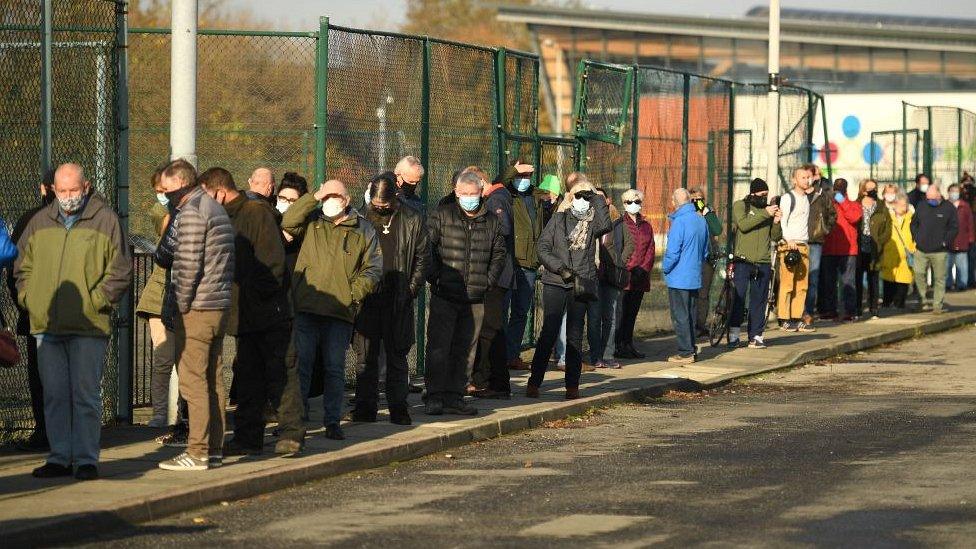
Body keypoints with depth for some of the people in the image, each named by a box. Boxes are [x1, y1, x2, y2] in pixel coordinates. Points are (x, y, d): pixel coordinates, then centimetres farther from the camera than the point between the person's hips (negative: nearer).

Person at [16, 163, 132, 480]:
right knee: (54, 395, 8)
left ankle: (86, 460, 4)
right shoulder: (40, 223, 13)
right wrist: (28, 298, 6)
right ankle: (59, 458, 15)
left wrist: (95, 300, -9)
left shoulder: (105, 221, 0)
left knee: (85, 395, -1)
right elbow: (22, 266, 21)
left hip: (88, 326, -4)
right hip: (45, 326, 4)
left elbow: (121, 270, -2)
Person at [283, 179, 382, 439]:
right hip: (306, 309, 0)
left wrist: (352, 293, -5)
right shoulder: (312, 223, 11)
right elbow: (288, 223, -9)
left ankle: (332, 421, 11)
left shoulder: (363, 230, 9)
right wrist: (314, 198, -10)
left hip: (340, 311, 0)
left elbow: (373, 269, 8)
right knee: (301, 364, 1)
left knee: (335, 368, 5)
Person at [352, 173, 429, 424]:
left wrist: (411, 291, 0)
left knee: (397, 356, 4)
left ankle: (398, 406, 9)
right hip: (366, 298, 1)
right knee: (366, 356, 3)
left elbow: (422, 259, 7)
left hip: (398, 299, -1)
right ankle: (366, 406, 8)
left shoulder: (412, 221, 2)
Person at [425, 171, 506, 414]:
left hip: (475, 299, 4)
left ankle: (455, 396, 13)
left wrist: (488, 281, 9)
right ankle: (434, 397, -2)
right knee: (439, 347, -5)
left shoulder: (491, 221, 10)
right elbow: (426, 247, -3)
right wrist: (434, 278, -9)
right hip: (444, 296, -4)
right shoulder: (442, 216, -1)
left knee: (465, 349, 7)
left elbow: (499, 254, 20)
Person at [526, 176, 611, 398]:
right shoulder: (559, 218, 8)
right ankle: (534, 382, -4)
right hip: (555, 283, -1)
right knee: (549, 332, -6)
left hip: (581, 285, 1)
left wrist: (596, 197, -9)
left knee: (575, 336, 4)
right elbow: (543, 247, 3)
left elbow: (605, 225, -16)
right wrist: (561, 269, -10)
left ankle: (572, 386, 8)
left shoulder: (592, 221, 8)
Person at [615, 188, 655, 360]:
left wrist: (643, 269, -5)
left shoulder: (647, 226, 16)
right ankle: (618, 346, -7)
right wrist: (631, 270, -12)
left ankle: (628, 344, 12)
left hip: (641, 279, 5)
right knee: (622, 312, -9)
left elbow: (650, 251, 11)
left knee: (633, 313, 8)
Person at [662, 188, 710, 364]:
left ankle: (685, 352, -2)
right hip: (695, 277, 7)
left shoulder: (679, 222, -17)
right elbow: (705, 251, 15)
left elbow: (672, 252, -18)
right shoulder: (701, 221, 6)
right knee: (690, 315, 15)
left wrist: (665, 268, -3)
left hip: (678, 278, -7)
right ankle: (692, 349, 19)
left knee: (680, 316, -2)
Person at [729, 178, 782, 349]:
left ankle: (756, 336, 7)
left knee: (759, 300, 4)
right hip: (743, 260, -3)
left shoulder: (768, 208, 13)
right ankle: (733, 335, 0)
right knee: (738, 298, -6)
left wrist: (776, 222, -8)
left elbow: (776, 237, 11)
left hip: (763, 262, 3)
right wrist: (765, 214, -19)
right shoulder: (740, 206, 3)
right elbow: (743, 225, -16)